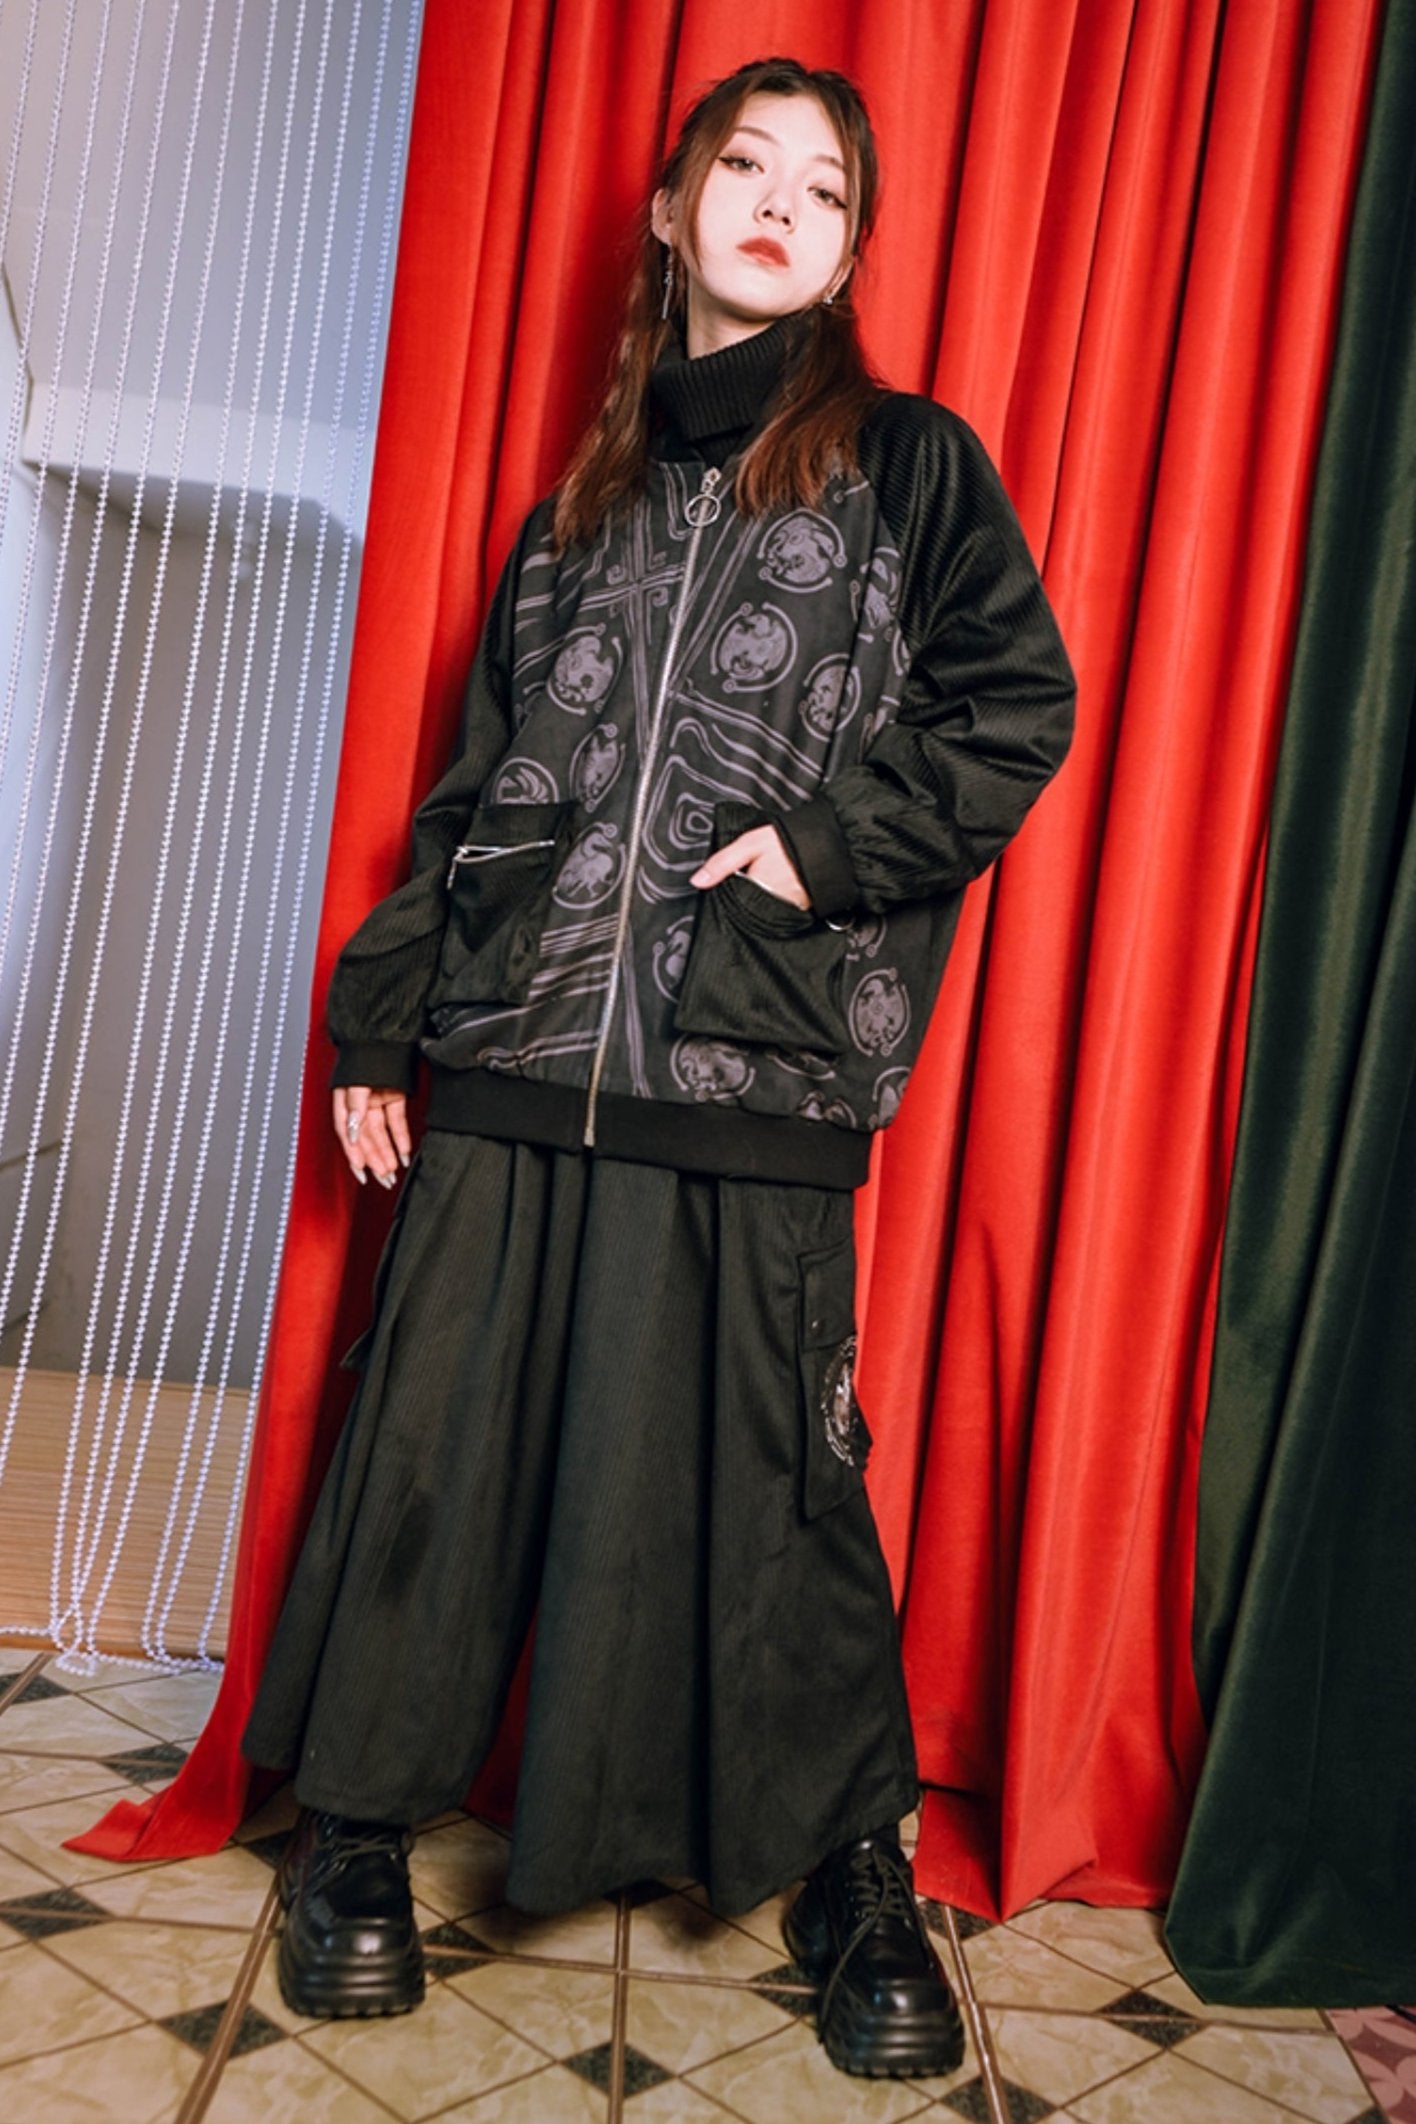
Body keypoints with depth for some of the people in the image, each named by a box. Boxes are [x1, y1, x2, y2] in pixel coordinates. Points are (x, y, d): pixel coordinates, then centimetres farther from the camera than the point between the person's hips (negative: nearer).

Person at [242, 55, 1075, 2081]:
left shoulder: (910, 465, 10)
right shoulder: (585, 494, 19)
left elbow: (1015, 709, 3)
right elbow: (477, 771, 16)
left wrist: (834, 838, -10)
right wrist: (381, 1017, 12)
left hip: (757, 1078, -3)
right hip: (513, 1058, 3)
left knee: (764, 1471, 1)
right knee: (439, 1438, 6)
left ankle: (853, 1874, 22)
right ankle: (355, 1831, 25)